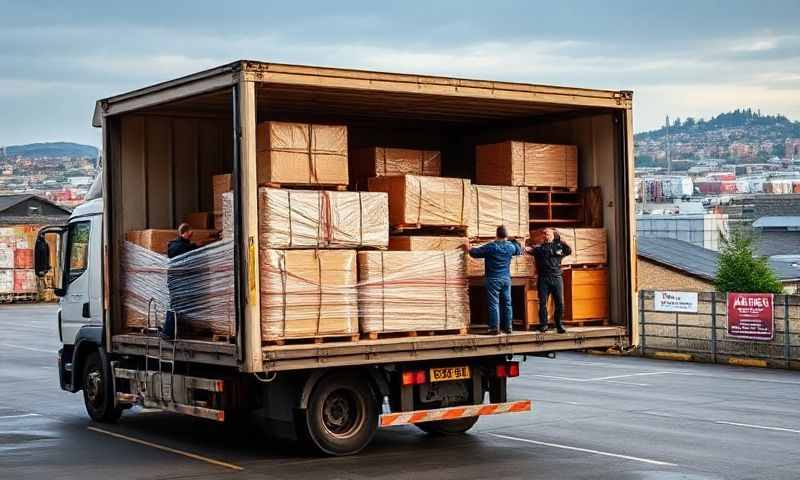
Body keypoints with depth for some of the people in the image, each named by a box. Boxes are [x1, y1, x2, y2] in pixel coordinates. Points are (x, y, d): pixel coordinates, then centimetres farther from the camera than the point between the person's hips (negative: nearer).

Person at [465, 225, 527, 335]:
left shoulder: (491, 246, -12)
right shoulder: (511, 246, 3)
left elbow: (476, 253, -7)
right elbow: (519, 251, 25)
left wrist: (468, 249, 12)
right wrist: (515, 241, 39)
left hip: (493, 279, -5)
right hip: (506, 279, 5)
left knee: (493, 304, -3)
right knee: (507, 303, 10)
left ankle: (494, 328, -5)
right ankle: (507, 327, 13)